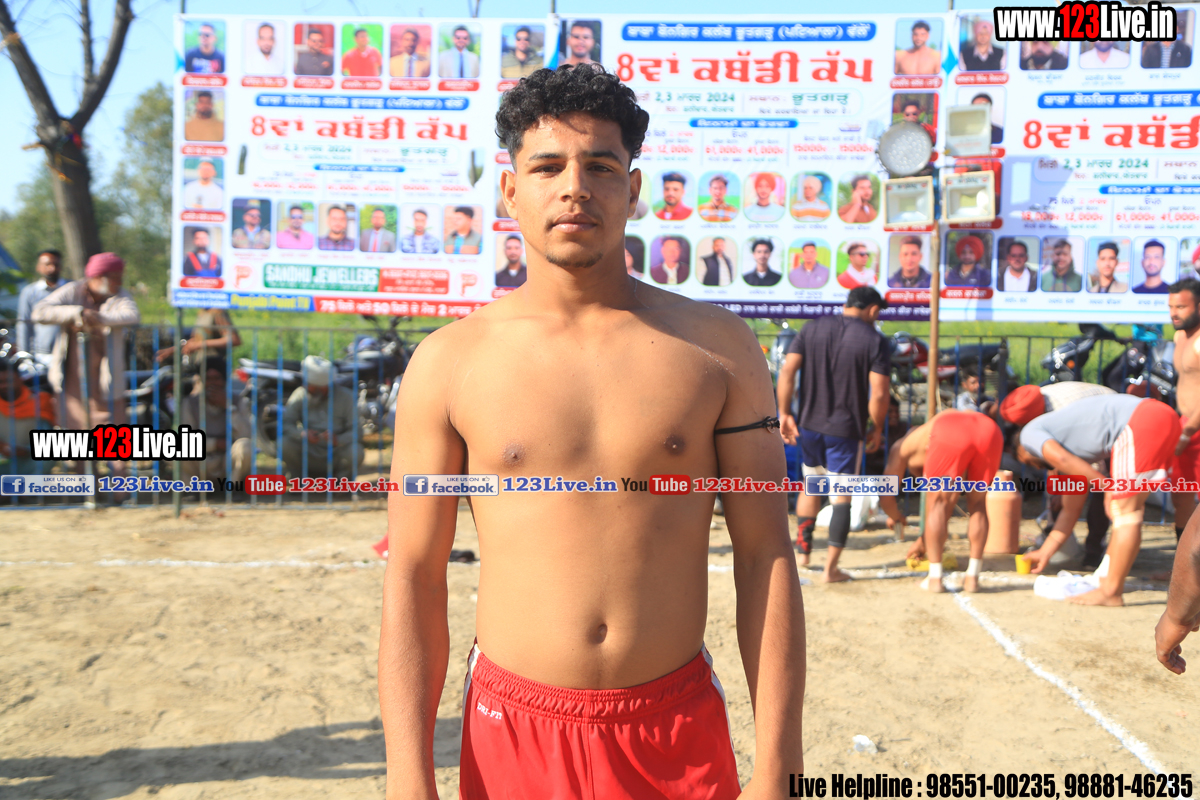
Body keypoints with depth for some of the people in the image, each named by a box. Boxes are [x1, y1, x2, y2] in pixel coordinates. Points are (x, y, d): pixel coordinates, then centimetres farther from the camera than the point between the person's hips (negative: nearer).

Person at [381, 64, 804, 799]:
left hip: (681, 735, 1)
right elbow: (414, 579, -2)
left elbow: (766, 558, -2)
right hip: (514, 735, 0)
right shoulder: (449, 363, -3)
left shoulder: (718, 346, -1)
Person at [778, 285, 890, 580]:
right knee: (841, 495, 7)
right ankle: (831, 567, 9)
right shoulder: (875, 340, -6)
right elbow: (879, 393, -13)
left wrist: (784, 413, 2)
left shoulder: (812, 328, 3)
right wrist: (877, 428, 2)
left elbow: (787, 371, -4)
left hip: (809, 424, 3)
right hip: (847, 429, -3)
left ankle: (802, 550, 29)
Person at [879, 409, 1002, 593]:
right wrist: (925, 537, 63)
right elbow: (946, 504, 53)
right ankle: (972, 577, 22)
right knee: (977, 504, 23)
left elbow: (886, 498, 32)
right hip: (990, 429, 5)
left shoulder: (902, 446, 35)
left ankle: (935, 578, 14)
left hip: (950, 433, -4)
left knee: (938, 503, 14)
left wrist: (896, 516, 54)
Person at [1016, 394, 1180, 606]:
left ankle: (1110, 592, 1)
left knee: (1124, 510, -5)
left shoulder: (1030, 432, 10)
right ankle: (1108, 578, 25)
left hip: (1141, 422, -9)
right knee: (1121, 509, 18)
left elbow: (1062, 460, -11)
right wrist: (1045, 552, 38)